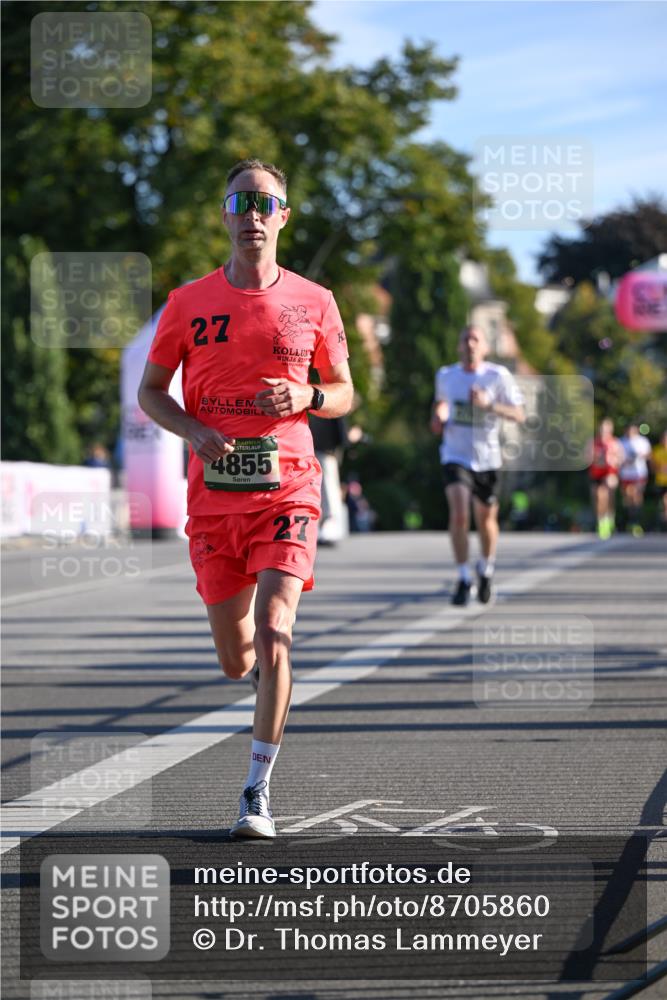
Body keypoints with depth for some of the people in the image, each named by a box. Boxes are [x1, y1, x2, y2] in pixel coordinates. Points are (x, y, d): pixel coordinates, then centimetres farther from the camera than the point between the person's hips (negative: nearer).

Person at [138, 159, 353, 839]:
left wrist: (306, 397, -9)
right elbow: (150, 391, 11)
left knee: (273, 626, -19)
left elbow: (343, 392, 13)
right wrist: (194, 430, -9)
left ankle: (257, 792, -12)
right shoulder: (189, 303, 4)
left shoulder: (313, 302, 4)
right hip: (214, 491, 2)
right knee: (236, 659, 6)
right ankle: (265, 662, 47)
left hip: (287, 485, -1)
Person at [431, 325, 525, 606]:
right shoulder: (445, 375, 2)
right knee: (459, 514, -20)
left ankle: (486, 567, 40)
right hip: (455, 456, 0)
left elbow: (519, 415, -11)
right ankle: (464, 578, -11)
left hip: (486, 459, 0)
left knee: (486, 519, 12)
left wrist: (489, 405, -26)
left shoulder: (498, 376, -7)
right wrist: (438, 417, -2)